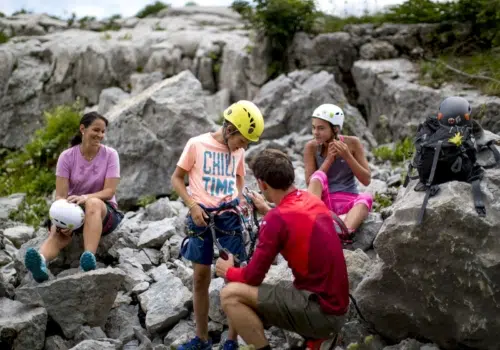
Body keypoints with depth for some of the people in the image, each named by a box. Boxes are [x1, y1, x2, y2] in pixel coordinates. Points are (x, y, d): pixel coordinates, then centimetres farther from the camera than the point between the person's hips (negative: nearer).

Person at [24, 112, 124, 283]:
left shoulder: (110, 155, -4)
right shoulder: (67, 156, -3)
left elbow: (109, 191, -12)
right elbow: (60, 195, -9)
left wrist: (84, 197, -32)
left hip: (104, 212, -2)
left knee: (93, 203, -38)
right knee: (57, 234, -32)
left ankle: (89, 258, -57)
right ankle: (41, 262, -65)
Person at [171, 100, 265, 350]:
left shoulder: (239, 152, 7)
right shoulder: (197, 144, -5)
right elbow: (176, 178, 1)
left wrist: (241, 199, 4)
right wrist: (192, 205, -12)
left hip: (229, 215, 2)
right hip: (202, 214, -2)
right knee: (200, 277, 4)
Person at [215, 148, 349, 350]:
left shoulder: (277, 218, -17)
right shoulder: (313, 201, 6)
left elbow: (253, 277, -9)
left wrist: (228, 271, 10)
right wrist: (267, 211, 37)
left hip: (320, 312, -8)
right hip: (336, 306, 9)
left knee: (231, 295, -11)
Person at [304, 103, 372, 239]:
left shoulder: (352, 143, -3)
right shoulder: (311, 147, -3)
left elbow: (366, 180, -4)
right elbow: (310, 183, -8)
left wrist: (347, 156, -16)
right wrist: (329, 159, -16)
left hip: (348, 202, 1)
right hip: (323, 201, 0)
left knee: (366, 198, -32)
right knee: (319, 176, -29)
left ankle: (343, 232, -59)